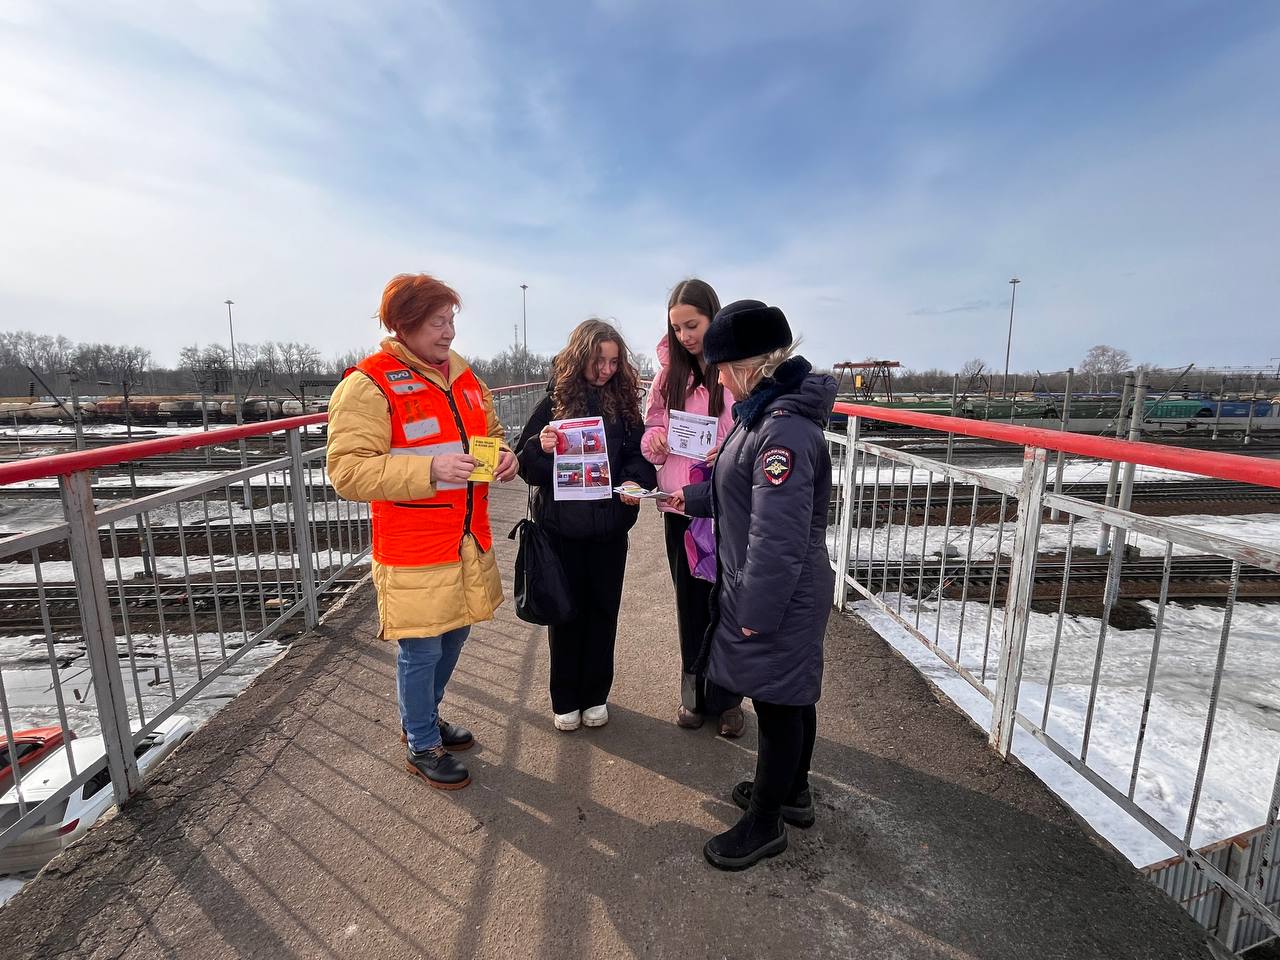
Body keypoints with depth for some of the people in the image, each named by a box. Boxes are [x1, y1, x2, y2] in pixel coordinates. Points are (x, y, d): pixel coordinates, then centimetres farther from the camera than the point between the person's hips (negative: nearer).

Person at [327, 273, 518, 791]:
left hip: (469, 539, 7)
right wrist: (429, 469, -29)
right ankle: (422, 747, 31)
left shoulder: (461, 373, 9)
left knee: (453, 635, 20)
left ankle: (424, 717, 45)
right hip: (414, 548, -7)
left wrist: (504, 455, -2)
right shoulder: (369, 383, -13)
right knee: (421, 650, 6)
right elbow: (347, 470, -19)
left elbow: (491, 431, 21)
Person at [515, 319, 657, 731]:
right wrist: (541, 447, -26)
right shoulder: (554, 400, -4)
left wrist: (636, 483, -17)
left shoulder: (623, 401, 2)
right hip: (562, 525, -2)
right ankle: (565, 699, 29)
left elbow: (639, 454, 4)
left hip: (609, 525, 2)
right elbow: (525, 463, -5)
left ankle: (595, 694, 31)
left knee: (603, 610, 12)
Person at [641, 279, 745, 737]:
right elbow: (651, 426, 14)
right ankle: (694, 693, 34)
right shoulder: (670, 372, 7)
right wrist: (654, 441, -7)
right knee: (689, 604, 16)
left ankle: (727, 698, 29)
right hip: (679, 506, 4)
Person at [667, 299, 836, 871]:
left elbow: (777, 536, -27)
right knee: (792, 698, 24)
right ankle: (792, 792, 45)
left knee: (777, 704, 9)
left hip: (777, 599, -10)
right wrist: (690, 498, 20)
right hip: (788, 595, 10)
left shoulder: (784, 430, -27)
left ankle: (764, 824, 30)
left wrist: (757, 610, -20)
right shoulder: (769, 415, 6)